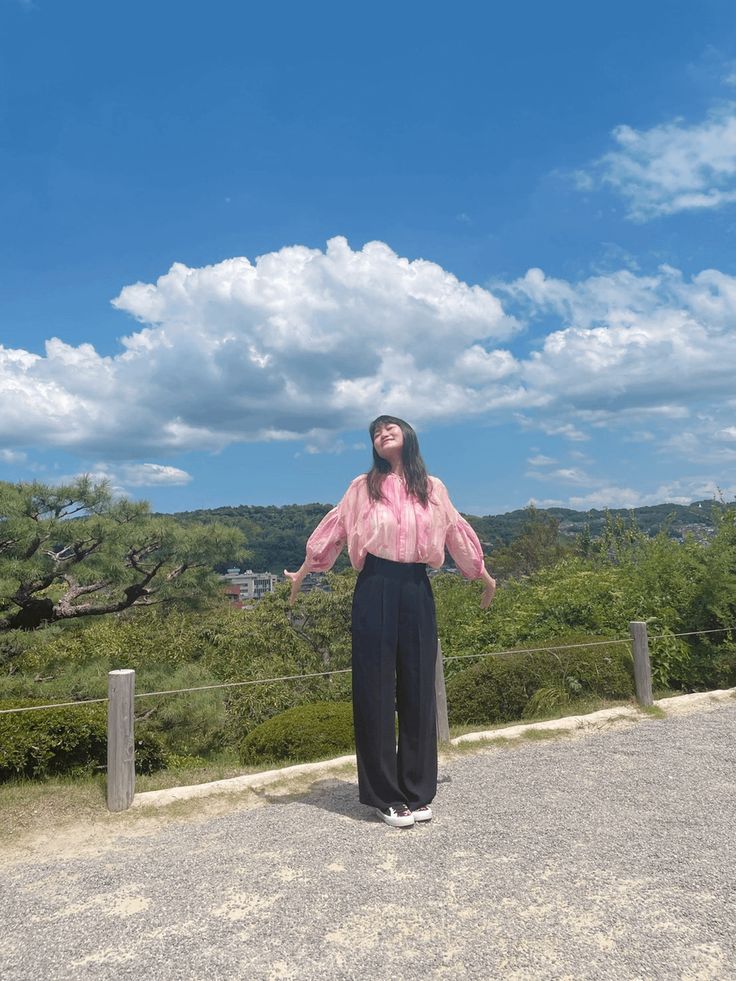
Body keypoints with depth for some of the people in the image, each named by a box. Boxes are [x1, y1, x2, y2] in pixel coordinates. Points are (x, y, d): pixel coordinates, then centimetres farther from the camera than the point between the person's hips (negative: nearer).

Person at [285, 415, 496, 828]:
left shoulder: (432, 488, 11)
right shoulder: (363, 487, 6)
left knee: (418, 687, 5)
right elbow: (333, 530, 11)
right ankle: (385, 795, 10)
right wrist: (301, 573, 14)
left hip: (417, 590, 2)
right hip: (376, 589, -2)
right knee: (375, 688, 0)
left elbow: (457, 532, 20)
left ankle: (418, 791, 18)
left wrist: (486, 577, 28)